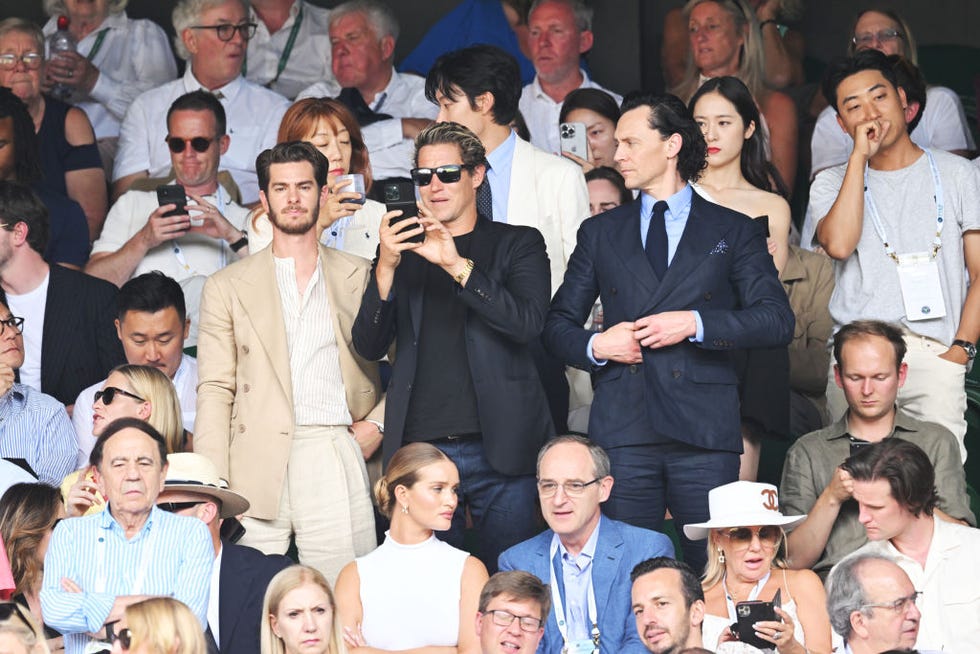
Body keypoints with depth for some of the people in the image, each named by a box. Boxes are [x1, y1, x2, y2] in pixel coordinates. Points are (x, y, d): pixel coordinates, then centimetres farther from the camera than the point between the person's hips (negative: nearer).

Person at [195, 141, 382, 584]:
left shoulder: (361, 278, 16)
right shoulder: (228, 287, 13)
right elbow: (214, 392, 7)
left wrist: (379, 422, 2)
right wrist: (213, 488, -2)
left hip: (337, 457, 0)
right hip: (259, 471, 0)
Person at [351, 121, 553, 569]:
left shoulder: (517, 244, 8)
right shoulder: (402, 248, 14)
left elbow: (527, 322, -10)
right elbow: (369, 346, 5)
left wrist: (457, 265, -19)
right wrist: (386, 268, -10)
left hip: (498, 449, -2)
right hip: (420, 447, 2)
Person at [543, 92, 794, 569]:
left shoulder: (733, 231, 10)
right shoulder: (600, 233, 17)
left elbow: (778, 320, 0)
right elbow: (557, 324, 19)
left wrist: (695, 324, -11)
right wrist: (595, 346, -3)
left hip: (704, 431, -2)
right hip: (622, 429, 2)